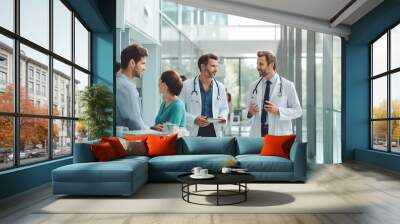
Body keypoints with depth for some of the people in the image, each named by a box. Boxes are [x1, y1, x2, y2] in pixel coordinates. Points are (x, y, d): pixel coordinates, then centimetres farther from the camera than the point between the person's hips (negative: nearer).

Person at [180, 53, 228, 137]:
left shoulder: (220, 87, 10)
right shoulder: (187, 86, -1)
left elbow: (224, 108, 18)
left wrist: (223, 117, -3)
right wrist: (194, 119, -17)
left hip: (215, 133, 3)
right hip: (193, 133, -3)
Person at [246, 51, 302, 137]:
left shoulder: (287, 85, 0)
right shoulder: (253, 86, 8)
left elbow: (298, 111, -2)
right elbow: (249, 111, 13)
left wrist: (278, 110, -17)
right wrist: (250, 112, -11)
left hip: (279, 134, -2)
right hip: (257, 133, 2)